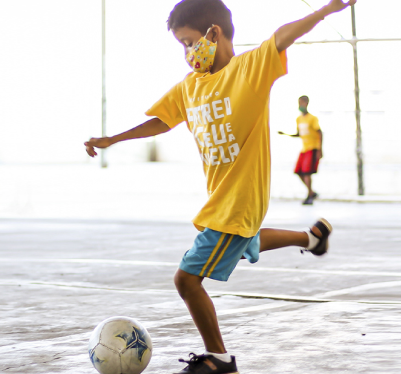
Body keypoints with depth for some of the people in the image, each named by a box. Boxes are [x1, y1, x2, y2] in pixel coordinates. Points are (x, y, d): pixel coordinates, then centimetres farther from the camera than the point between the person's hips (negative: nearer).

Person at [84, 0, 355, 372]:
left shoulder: (249, 69, -16)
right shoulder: (187, 86, 5)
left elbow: (282, 37, -32)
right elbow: (160, 121, 15)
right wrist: (111, 140, 11)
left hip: (239, 200, -9)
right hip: (219, 198, 9)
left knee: (187, 277, -10)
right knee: (247, 245, 37)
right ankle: (312, 235, 57)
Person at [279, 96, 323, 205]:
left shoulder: (312, 119, -11)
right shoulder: (299, 119, 10)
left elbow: (320, 133, -10)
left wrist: (320, 150, -15)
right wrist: (286, 134, 4)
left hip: (313, 148, -7)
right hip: (304, 149, 7)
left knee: (306, 171, -15)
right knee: (299, 172, 2)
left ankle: (309, 196, -8)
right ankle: (312, 193, 16)